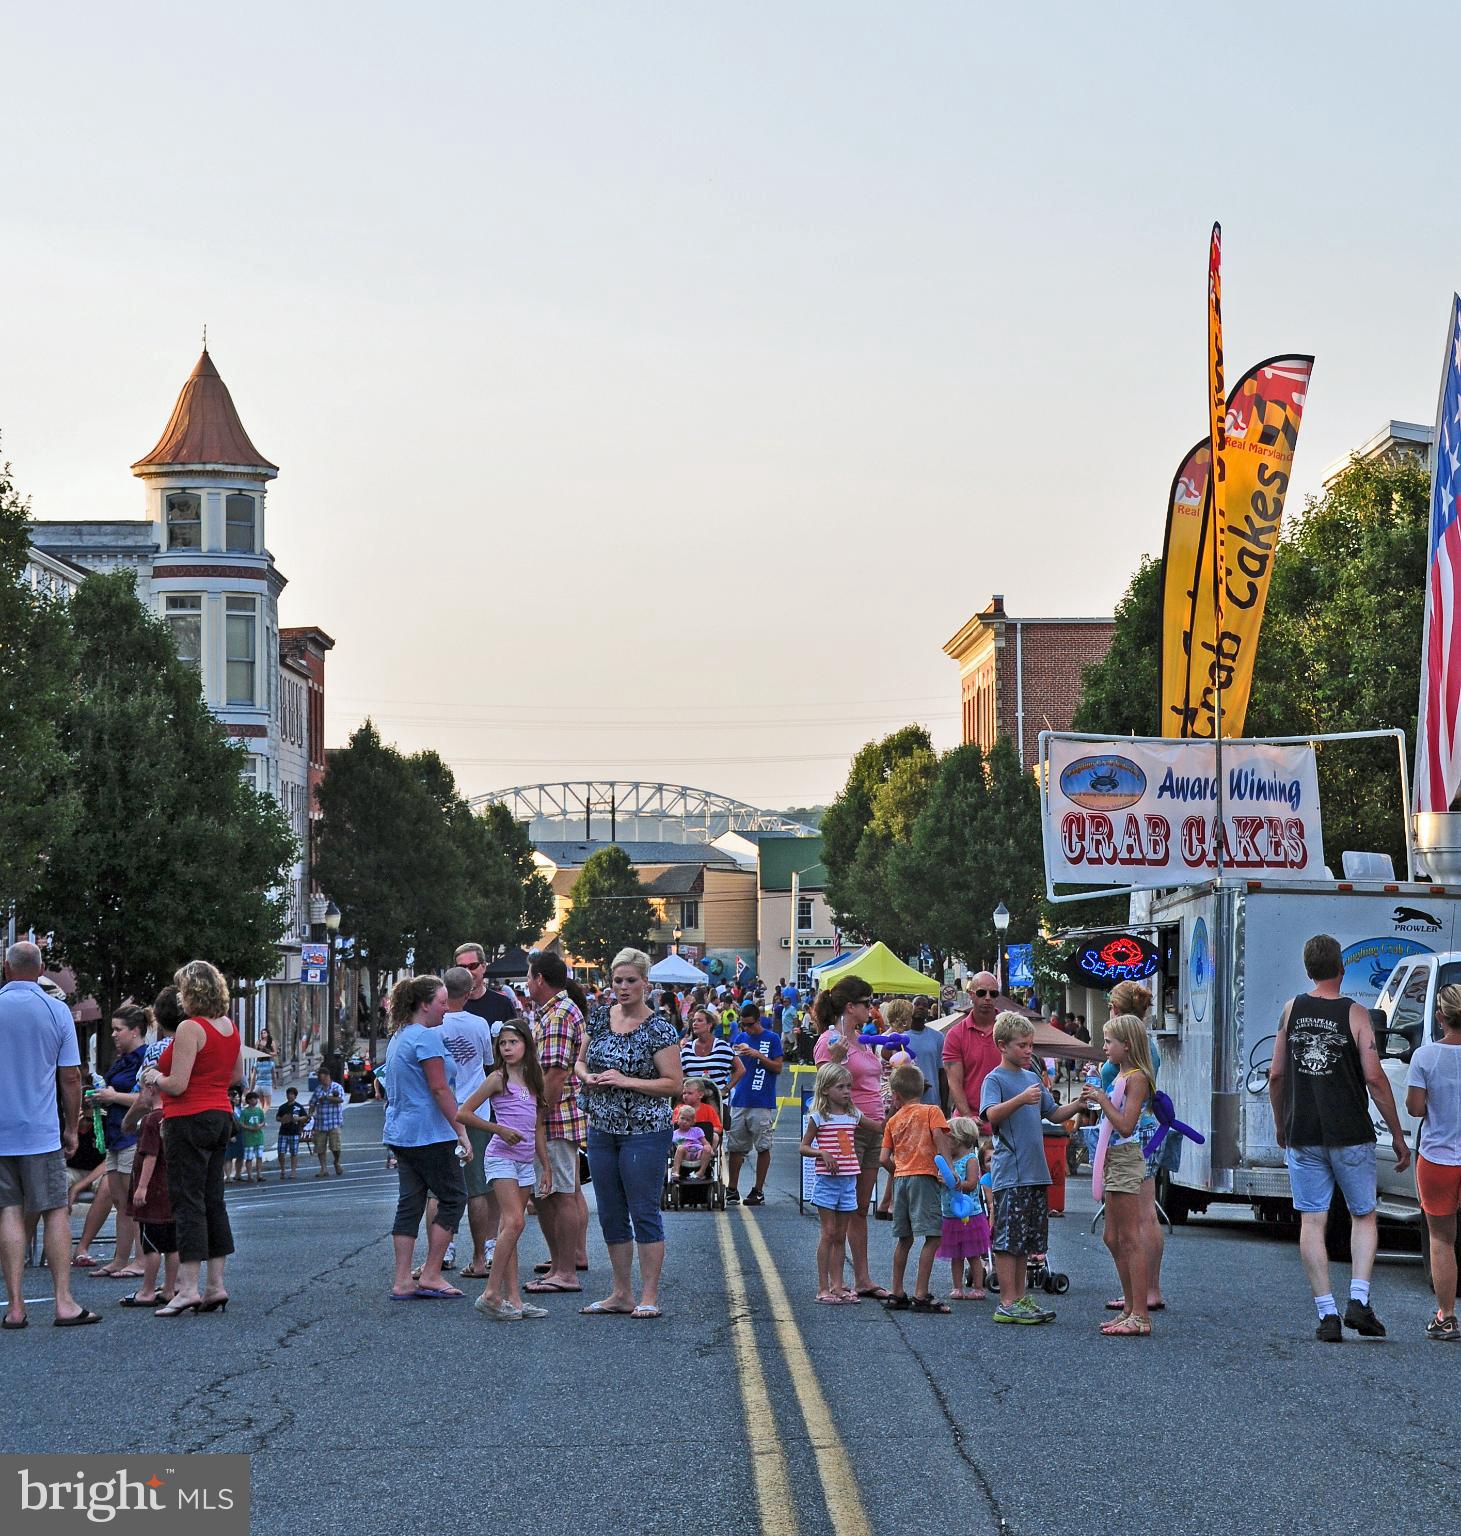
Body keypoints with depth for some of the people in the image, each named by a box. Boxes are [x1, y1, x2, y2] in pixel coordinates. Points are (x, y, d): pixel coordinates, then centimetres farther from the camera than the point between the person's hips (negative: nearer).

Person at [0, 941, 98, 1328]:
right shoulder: (57, 1011, -1)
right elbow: (70, 1077, 0)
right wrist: (72, 1129, 11)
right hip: (42, 1133, -1)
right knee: (55, 1212, 4)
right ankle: (64, 1303, -1)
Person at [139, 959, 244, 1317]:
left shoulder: (190, 1029, -16)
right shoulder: (230, 1027, 9)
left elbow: (177, 1085, -18)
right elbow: (237, 1077, 19)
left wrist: (155, 1077, 0)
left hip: (189, 1119, -8)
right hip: (221, 1117, 8)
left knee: (187, 1202, -7)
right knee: (213, 1201, 12)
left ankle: (189, 1288, -9)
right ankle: (216, 1285, 13)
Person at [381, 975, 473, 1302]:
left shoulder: (397, 1038, 16)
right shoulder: (427, 1036, -14)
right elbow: (439, 1089, -19)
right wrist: (462, 1132, -16)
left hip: (400, 1134, 9)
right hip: (428, 1134, -9)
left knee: (409, 1204, 8)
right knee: (453, 1198, 2)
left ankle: (402, 1281, 5)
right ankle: (430, 1276, 1)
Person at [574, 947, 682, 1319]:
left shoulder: (659, 1030, -10)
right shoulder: (599, 1018, 8)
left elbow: (674, 1083, -13)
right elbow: (580, 1061, 19)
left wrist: (626, 1081, -19)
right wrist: (588, 1077, -4)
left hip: (645, 1132, -6)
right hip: (602, 1130, 6)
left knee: (644, 1212, -4)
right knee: (611, 1215, 11)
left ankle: (649, 1296, 2)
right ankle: (622, 1294, 20)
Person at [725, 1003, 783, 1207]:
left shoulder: (772, 1039, 0)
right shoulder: (739, 1038, 12)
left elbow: (778, 1068, -4)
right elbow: (735, 1068, 14)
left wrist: (758, 1055, -15)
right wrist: (734, 1055, -6)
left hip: (763, 1103, -4)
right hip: (740, 1100, 4)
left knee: (763, 1147, 0)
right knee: (735, 1146, 4)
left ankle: (758, 1190, 7)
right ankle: (732, 1190, 10)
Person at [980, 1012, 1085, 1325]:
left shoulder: (1032, 1078, 17)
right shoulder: (995, 1079, -5)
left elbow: (1055, 1114, 22)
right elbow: (992, 1114, -22)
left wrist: (1078, 1103, 4)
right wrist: (1021, 1099, -35)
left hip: (1035, 1172, 8)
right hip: (1009, 1173, -8)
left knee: (1024, 1240, 11)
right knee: (1008, 1240, -6)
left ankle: (1019, 1298, 17)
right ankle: (1007, 1304, -4)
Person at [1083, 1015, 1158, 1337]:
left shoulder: (1136, 1078, -13)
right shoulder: (1122, 1076, 16)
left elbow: (1125, 1126, -21)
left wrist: (1103, 1100, -16)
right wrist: (1097, 1099, 10)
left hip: (1126, 1160, -11)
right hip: (1115, 1160, 11)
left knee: (1131, 1239, -9)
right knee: (1114, 1238, 13)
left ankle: (1140, 1317, -9)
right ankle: (1132, 1309, 18)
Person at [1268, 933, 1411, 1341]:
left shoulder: (1292, 1009, 3)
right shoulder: (1354, 1013, -6)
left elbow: (1275, 1075, 6)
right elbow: (1375, 1078, -10)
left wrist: (1280, 1123, 21)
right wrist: (1398, 1135, -2)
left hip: (1303, 1135, 2)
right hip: (1350, 1135, -2)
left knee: (1312, 1222, 4)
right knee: (1364, 1216, 12)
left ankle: (1326, 1314, -1)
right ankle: (1358, 1300, -2)